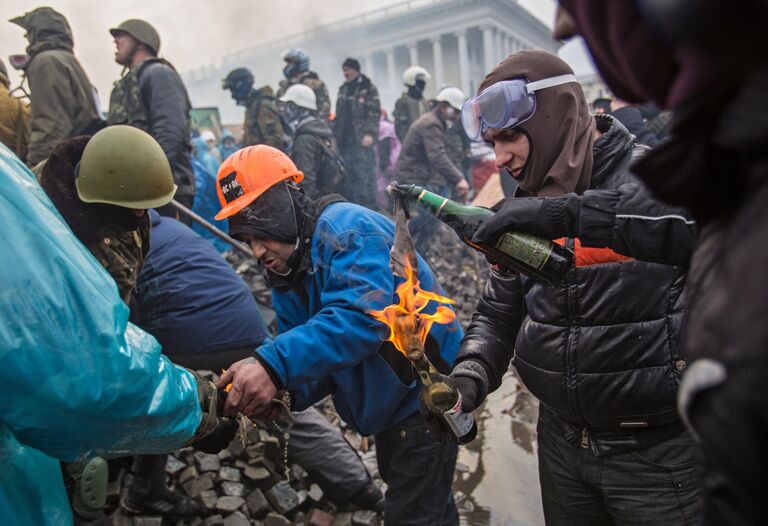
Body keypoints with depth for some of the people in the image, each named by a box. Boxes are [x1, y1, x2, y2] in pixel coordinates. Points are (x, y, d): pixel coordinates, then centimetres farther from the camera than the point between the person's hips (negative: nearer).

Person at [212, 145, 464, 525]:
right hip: (392, 405, 9)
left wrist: (274, 364, -45)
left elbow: (359, 318, -39)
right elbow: (314, 357, 0)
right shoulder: (288, 280, 4)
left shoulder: (346, 228, -24)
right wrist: (278, 389, -21)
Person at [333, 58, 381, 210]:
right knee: (349, 176, 8)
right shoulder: (343, 89, 18)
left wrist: (369, 133, -19)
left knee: (365, 175, -8)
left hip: (362, 139, -6)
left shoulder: (368, 88, -1)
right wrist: (335, 135, 14)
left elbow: (374, 113, -9)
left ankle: (369, 207, -3)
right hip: (345, 140, 7)